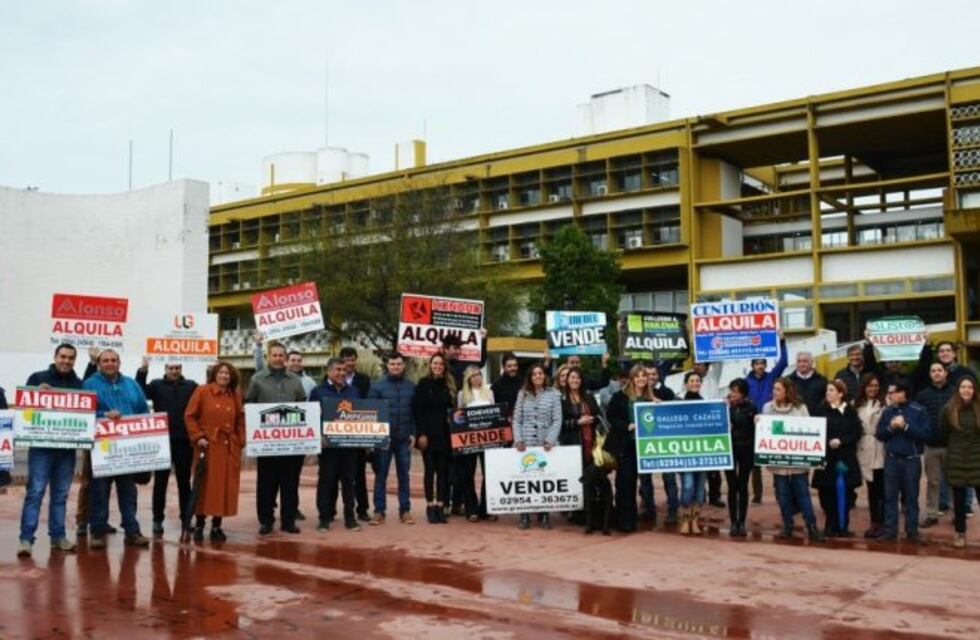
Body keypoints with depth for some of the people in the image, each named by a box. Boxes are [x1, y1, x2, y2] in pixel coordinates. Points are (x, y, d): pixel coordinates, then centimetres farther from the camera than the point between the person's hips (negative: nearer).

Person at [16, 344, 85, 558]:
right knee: (35, 492, -6)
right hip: (42, 445, -3)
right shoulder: (38, 378, 3)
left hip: (68, 447, 3)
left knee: (61, 494, 10)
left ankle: (58, 536, 17)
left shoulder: (79, 384, 10)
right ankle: (26, 538, -4)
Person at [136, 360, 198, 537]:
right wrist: (142, 372, -24)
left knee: (184, 481, 10)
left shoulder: (191, 386, 6)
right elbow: (140, 393, -15)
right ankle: (158, 520, 12)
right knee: (160, 482, 5)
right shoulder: (157, 385, 4)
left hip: (184, 441, 1)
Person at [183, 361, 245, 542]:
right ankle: (199, 525, 10)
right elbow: (189, 416, -4)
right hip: (208, 445, -4)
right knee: (205, 486, 0)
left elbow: (240, 420, 14)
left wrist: (241, 442, 5)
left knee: (225, 487, 4)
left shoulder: (235, 395, 11)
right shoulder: (202, 391, -2)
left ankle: (216, 526, 13)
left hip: (229, 447, 4)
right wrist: (198, 437, -11)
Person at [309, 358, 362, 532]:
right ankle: (325, 517, 8)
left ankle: (350, 517, 11)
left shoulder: (353, 392, 15)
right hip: (328, 444, -3)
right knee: (326, 481, 1)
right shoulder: (318, 392, 4)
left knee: (349, 481, 6)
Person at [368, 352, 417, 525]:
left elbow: (415, 412, 8)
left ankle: (405, 510, 13)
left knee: (404, 475, 7)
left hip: (404, 437, 2)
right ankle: (379, 511, 9)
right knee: (381, 475, 4)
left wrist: (413, 433, 1)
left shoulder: (411, 386, 6)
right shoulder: (377, 385, 0)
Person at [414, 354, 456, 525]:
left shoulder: (450, 385, 10)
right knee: (430, 470, 1)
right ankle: (430, 506, 6)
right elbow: (418, 411, -5)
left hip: (445, 434, 3)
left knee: (443, 470, 3)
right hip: (429, 433, -3)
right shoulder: (423, 384, -1)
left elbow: (453, 409, 11)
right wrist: (421, 434, -12)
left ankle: (441, 506, 7)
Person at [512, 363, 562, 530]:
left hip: (545, 444, -1)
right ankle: (525, 515, 9)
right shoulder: (522, 394, 8)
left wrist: (550, 440, -12)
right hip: (525, 444, 1)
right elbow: (516, 420, 6)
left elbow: (557, 420, -1)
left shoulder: (553, 394, 3)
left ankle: (544, 515, 12)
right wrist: (518, 439, -7)